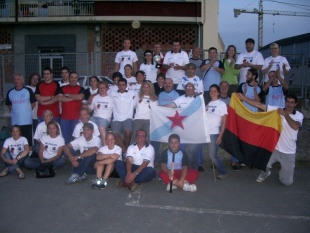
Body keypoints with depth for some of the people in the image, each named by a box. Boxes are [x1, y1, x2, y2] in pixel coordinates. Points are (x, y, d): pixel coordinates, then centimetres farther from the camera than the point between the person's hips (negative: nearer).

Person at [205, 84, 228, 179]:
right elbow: (203, 118, 14)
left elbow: (224, 122, -3)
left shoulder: (221, 104, 0)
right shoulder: (208, 104, 13)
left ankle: (223, 172, 10)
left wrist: (220, 136, -9)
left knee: (212, 155, -6)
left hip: (214, 133, -5)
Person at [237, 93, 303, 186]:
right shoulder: (277, 109, -5)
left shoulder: (299, 115, -7)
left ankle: (283, 172, 44)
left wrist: (285, 114, -33)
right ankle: (265, 173, 38)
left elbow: (295, 127, -29)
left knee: (287, 182, 6)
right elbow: (259, 105, -9)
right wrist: (243, 98, -12)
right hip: (274, 148, 1)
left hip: (289, 152, -1)